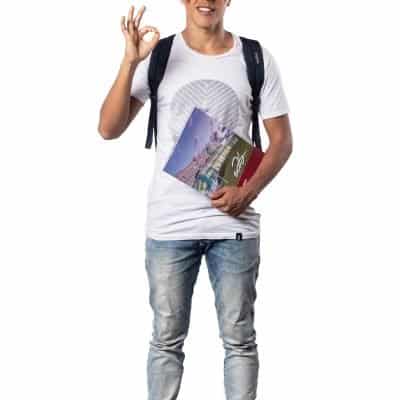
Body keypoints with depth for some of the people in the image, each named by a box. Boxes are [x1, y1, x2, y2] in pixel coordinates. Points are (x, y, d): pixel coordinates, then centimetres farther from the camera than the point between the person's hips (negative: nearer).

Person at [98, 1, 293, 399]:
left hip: (234, 223, 0)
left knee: (239, 338, 7)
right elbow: (109, 129, -6)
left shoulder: (256, 59, 1)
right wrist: (130, 62, -17)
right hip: (169, 224, 0)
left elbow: (281, 139, 4)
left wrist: (249, 190, -12)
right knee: (167, 339, 7)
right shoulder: (158, 56, 0)